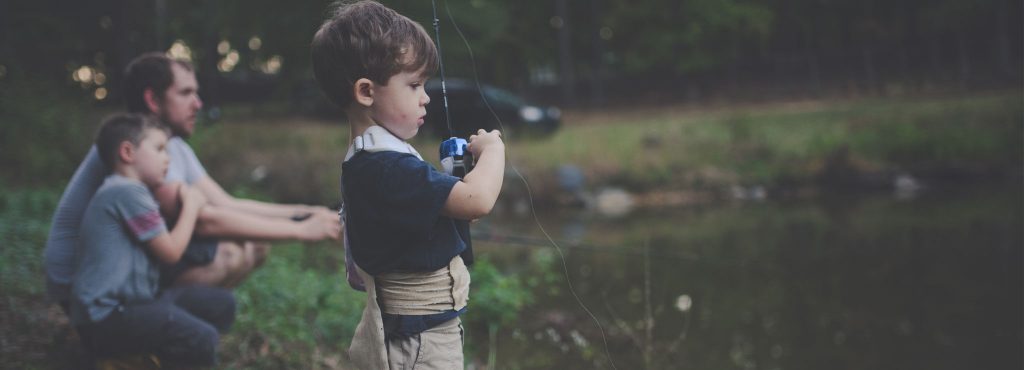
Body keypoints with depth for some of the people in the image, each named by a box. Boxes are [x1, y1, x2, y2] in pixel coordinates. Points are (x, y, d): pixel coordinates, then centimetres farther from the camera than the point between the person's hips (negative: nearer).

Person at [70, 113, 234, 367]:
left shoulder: (127, 191, 20)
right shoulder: (128, 192, -14)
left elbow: (164, 246, 20)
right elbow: (171, 252, -10)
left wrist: (189, 204, 14)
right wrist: (191, 206, 3)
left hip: (131, 302, 11)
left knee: (221, 305, 8)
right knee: (202, 339, -29)